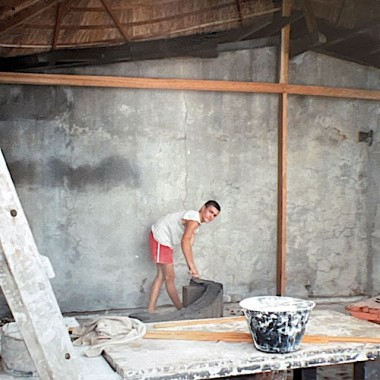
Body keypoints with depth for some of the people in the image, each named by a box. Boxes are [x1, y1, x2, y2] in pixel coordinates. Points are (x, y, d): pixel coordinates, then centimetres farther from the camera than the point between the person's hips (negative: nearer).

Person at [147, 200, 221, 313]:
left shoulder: (196, 223, 9)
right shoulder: (194, 220, -22)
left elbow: (188, 246, 4)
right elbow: (185, 241, -36)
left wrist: (193, 269, -4)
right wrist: (192, 266, -39)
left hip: (164, 240, 11)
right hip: (160, 238, -11)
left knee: (161, 276, 13)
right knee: (170, 278, -1)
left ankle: (151, 309, 16)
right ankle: (181, 310, 9)